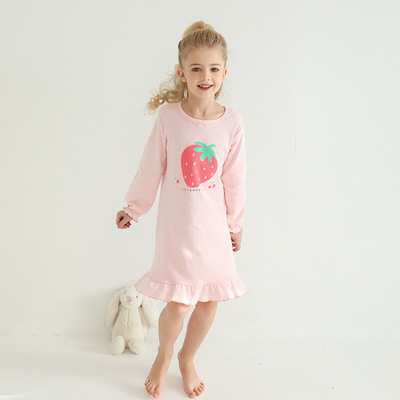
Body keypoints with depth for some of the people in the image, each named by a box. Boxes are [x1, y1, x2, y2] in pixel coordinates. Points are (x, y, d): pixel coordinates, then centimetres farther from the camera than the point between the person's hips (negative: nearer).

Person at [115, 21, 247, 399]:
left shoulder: (232, 122, -6)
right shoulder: (169, 116, -9)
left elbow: (234, 178, 3)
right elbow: (150, 169, 2)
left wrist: (235, 223, 10)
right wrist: (133, 208, 10)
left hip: (214, 225, 2)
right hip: (177, 224, -2)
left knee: (209, 300, 10)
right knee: (178, 303, -1)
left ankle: (187, 358, 38)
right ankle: (163, 356, 32)